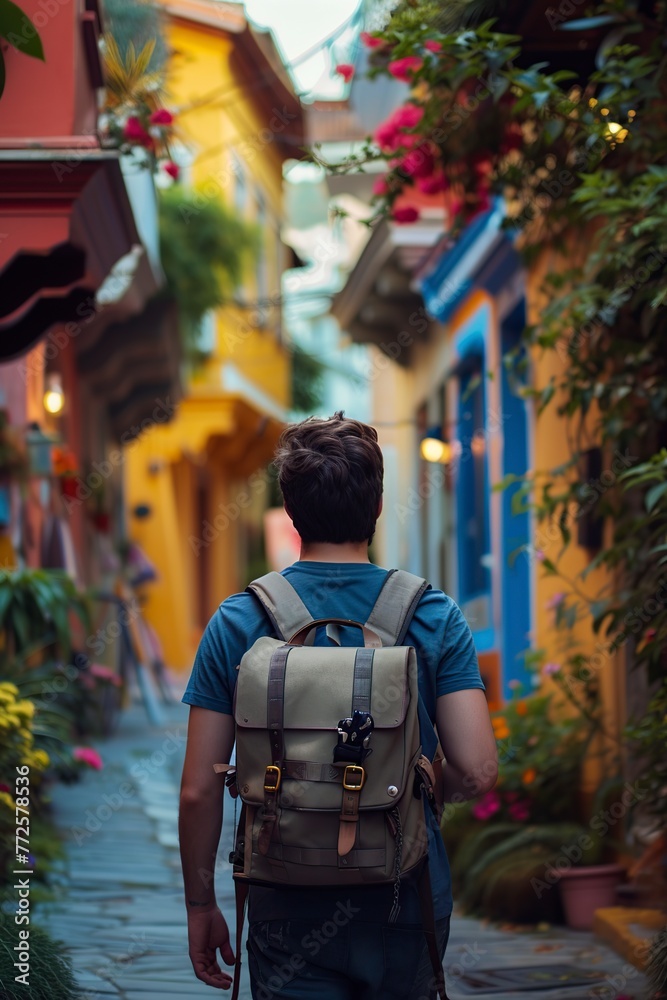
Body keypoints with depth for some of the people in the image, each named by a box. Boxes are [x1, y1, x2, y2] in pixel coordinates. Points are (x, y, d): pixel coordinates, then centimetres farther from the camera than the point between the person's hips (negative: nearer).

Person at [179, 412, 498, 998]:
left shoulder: (237, 622, -5)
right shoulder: (435, 617, -5)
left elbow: (199, 791, -5)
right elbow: (478, 772, -12)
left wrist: (201, 905, 6)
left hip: (290, 911, 0)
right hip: (409, 904, 1)